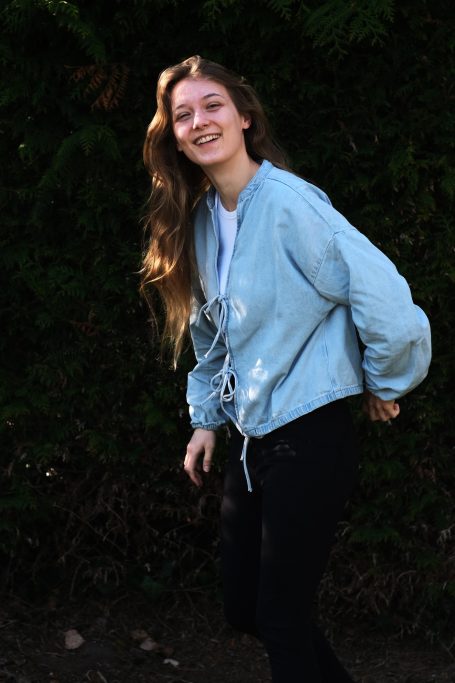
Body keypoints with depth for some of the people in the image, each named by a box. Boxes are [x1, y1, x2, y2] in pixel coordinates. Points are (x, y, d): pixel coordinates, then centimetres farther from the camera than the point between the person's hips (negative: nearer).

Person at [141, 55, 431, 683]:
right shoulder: (200, 219, 7)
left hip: (310, 438, -8)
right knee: (243, 607, 15)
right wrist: (206, 419, 18)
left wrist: (385, 383, -10)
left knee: (282, 620, -2)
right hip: (251, 438, 8)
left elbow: (384, 296, -23)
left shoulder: (287, 202, -19)